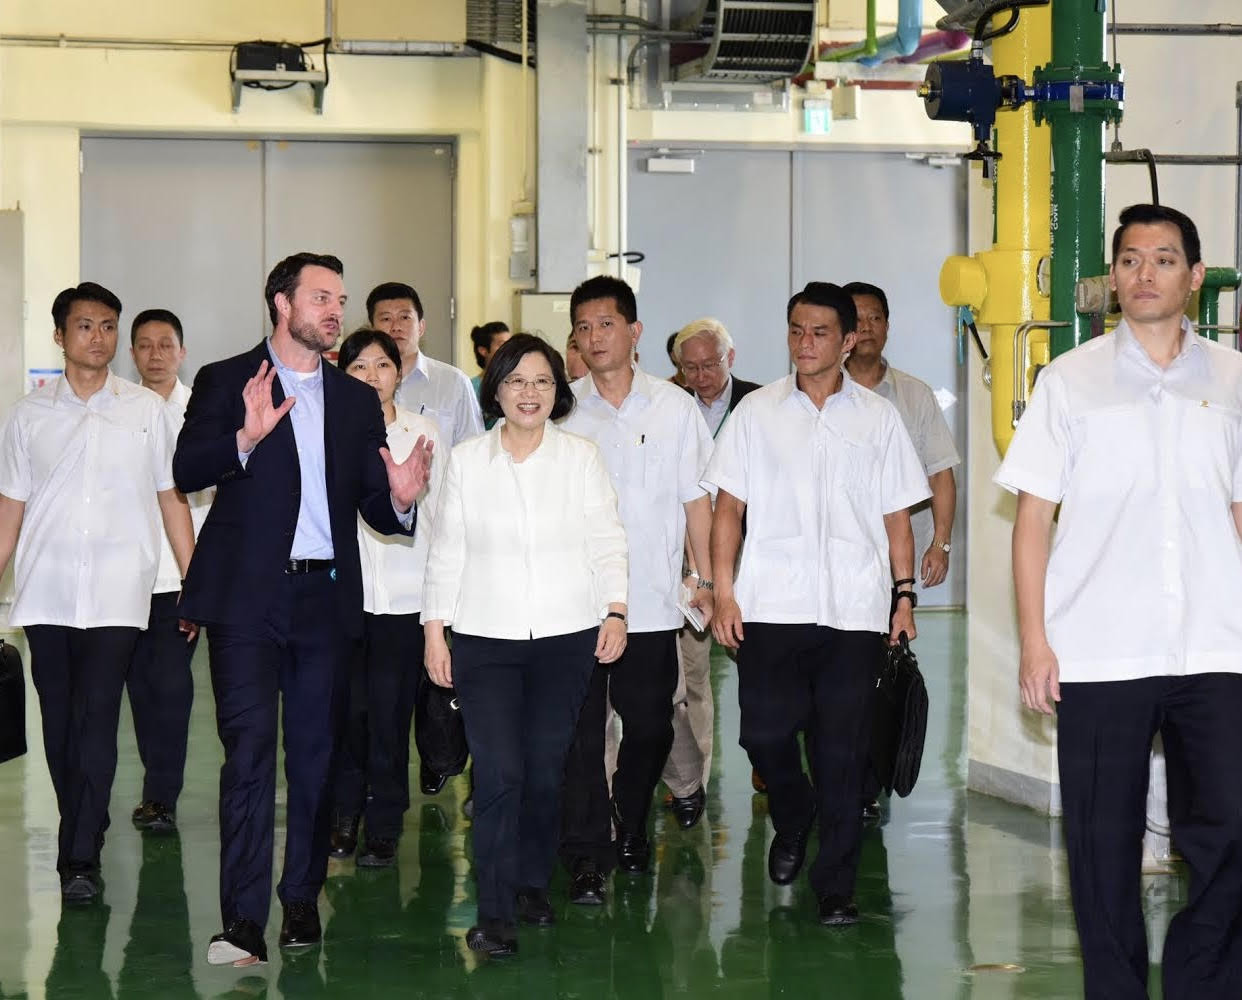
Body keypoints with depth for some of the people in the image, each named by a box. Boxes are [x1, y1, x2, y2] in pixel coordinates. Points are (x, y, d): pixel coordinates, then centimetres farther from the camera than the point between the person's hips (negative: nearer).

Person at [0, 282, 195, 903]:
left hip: (117, 594, -2)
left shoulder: (147, 411, 6)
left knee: (95, 719, -11)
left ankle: (80, 858, -9)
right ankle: (86, 833, 21)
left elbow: (171, 500, 9)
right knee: (58, 721, 5)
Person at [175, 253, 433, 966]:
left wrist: (400, 499, -11)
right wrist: (248, 437, -26)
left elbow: (374, 506, 12)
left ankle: (302, 900, 20)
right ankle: (244, 921, -12)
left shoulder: (358, 399, 15)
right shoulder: (227, 383, 3)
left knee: (316, 756, 8)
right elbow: (186, 471, -9)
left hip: (327, 598, 4)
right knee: (250, 747, -11)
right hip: (249, 594, -4)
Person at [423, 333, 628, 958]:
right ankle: (495, 912, -7)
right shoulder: (466, 461, 6)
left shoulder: (581, 457, 5)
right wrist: (434, 630, 4)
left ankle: (533, 883, 24)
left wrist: (615, 610, -5)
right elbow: (446, 550, 8)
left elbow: (607, 542, 5)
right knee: (498, 773, -10)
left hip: (566, 636, 1)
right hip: (485, 638, -1)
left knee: (545, 770, 4)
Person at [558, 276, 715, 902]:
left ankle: (630, 828, 30)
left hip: (651, 601, 1)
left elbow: (696, 498, 10)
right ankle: (587, 856, 3)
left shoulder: (674, 408, 5)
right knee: (580, 729, -3)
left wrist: (707, 579, 7)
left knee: (650, 724, 7)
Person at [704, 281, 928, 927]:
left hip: (853, 608, 0)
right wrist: (724, 593, -2)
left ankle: (835, 886, 8)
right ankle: (792, 823, 28)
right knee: (764, 733, -4)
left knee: (842, 752, 0)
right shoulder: (756, 413, 8)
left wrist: (904, 594, 3)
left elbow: (896, 514, 11)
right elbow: (728, 507, 6)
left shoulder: (877, 418, 10)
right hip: (771, 607, 0)